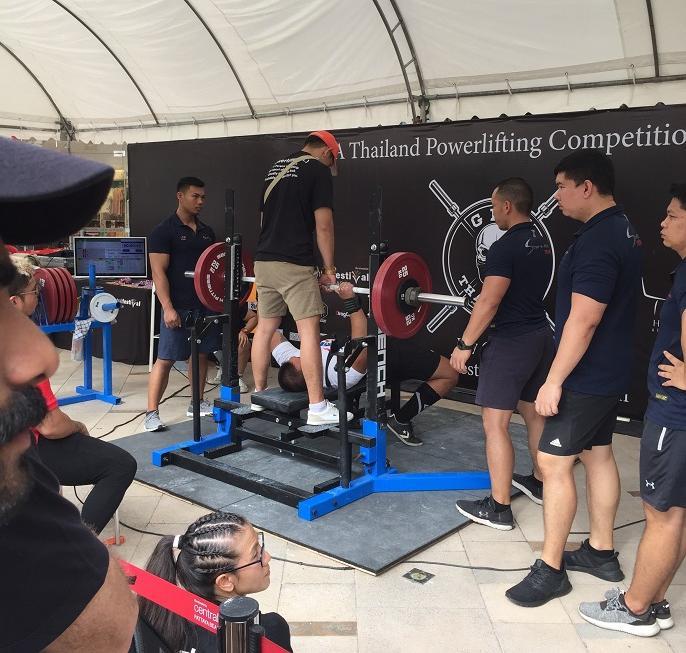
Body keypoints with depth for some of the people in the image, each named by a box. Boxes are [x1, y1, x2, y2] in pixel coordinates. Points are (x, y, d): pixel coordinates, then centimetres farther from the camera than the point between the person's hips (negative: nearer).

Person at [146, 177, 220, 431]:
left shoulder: (206, 231, 13)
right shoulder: (164, 231, -7)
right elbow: (159, 272, -12)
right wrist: (168, 308, -20)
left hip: (205, 304, 7)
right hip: (178, 307, -6)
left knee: (201, 354, 13)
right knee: (165, 359, -5)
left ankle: (197, 403, 26)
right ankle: (152, 412, -1)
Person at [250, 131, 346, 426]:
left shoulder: (276, 168, 21)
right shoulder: (318, 170, -3)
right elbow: (323, 225, -9)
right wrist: (329, 267, -2)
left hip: (263, 260, 8)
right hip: (294, 264, -8)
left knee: (265, 327, 14)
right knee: (309, 330, -6)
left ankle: (259, 396, 23)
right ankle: (317, 407, -6)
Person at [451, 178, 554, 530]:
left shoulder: (506, 247, -18)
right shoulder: (541, 243, 11)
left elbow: (489, 303, -23)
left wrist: (465, 344, -16)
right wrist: (487, 300, 32)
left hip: (511, 342, -10)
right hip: (540, 336, 10)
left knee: (495, 424, -4)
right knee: (534, 413, 21)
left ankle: (498, 508, 0)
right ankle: (539, 483, 35)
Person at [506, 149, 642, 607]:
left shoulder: (596, 240, -22)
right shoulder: (623, 230, 11)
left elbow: (583, 320, -26)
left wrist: (554, 380, -21)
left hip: (585, 377, -10)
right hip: (610, 372, 10)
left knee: (554, 463, -5)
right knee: (598, 455, 17)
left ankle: (551, 570, 5)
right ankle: (601, 552, 29)